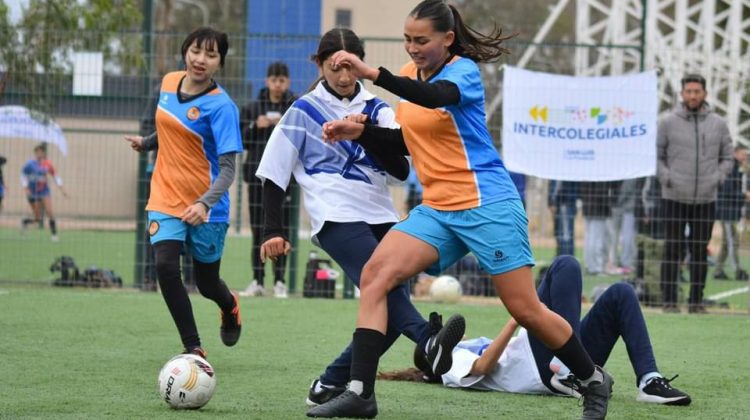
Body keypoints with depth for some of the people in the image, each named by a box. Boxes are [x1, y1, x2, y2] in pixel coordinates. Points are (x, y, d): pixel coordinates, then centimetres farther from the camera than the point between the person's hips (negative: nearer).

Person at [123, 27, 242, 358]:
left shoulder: (220, 106, -19)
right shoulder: (169, 82, 0)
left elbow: (227, 168, -24)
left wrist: (205, 203, -38)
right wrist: (147, 143, 10)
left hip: (205, 207, -4)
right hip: (166, 197, 4)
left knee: (207, 284, 10)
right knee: (165, 266, -19)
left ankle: (230, 307, 48)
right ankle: (193, 349, -8)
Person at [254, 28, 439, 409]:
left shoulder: (377, 110, 15)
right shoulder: (303, 113, 8)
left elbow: (401, 169, 3)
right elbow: (273, 176, 10)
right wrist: (273, 231, 1)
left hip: (381, 218, 5)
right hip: (337, 220, -5)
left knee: (389, 314, -6)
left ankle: (331, 384, 5)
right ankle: (430, 341, -53)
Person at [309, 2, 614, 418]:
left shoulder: (463, 70, -11)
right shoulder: (410, 74, 10)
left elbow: (436, 96, -35)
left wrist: (373, 73, -44)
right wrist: (361, 131, 8)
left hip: (487, 204, -7)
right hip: (436, 209, 7)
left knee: (525, 310, -5)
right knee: (375, 274, -13)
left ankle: (593, 380, 17)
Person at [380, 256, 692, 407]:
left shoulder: (466, 349, 37)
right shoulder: (451, 362, 14)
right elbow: (481, 367, -8)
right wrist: (514, 322, -14)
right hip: (541, 368, -8)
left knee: (620, 294, -2)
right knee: (565, 266, -14)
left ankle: (649, 381, -19)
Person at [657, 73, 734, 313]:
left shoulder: (718, 124, 7)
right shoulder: (668, 123, 1)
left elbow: (727, 158, 14)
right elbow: (655, 156, 5)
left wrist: (718, 178, -1)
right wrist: (666, 177, -8)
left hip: (706, 198, 2)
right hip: (675, 197, -2)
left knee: (700, 250, 5)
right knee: (673, 249, 0)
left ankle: (696, 300, 10)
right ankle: (669, 300, 4)